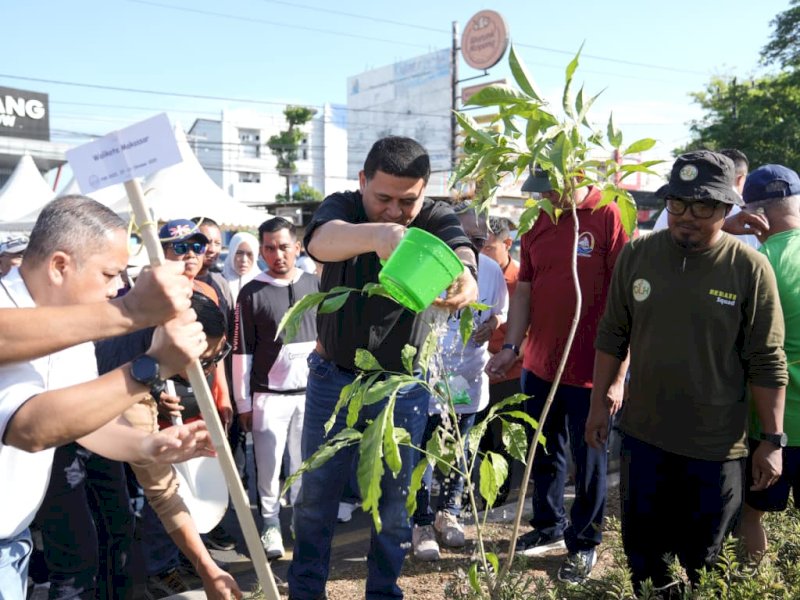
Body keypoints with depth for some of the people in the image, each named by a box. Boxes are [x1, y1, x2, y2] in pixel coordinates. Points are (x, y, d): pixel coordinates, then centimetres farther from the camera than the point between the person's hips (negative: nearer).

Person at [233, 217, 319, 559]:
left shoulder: (315, 286, 6)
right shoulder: (251, 293, -1)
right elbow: (242, 352, 0)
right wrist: (243, 402, -1)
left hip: (310, 392, 2)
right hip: (268, 396, -2)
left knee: (305, 461, 7)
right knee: (269, 464, 4)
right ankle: (270, 523, 19)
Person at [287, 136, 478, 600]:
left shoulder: (437, 219, -11)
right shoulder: (343, 207, -12)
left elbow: (462, 255, -34)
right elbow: (322, 242, -37)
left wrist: (463, 279, -59)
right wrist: (378, 234, -59)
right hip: (333, 378, 0)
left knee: (395, 500, 9)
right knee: (316, 495, 10)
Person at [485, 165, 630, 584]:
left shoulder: (610, 218, -14)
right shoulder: (539, 222, 5)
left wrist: (618, 375, -16)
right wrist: (511, 347, 1)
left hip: (590, 371, -5)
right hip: (539, 366, 6)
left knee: (588, 461, 12)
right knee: (543, 454, 20)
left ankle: (583, 542, 32)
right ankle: (550, 526, 41)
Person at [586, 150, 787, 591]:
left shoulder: (750, 268, -10)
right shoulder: (637, 254, -3)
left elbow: (767, 363, -6)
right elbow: (612, 336, 5)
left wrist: (772, 440, -5)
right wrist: (599, 403, 5)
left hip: (717, 446, -2)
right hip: (642, 436, 3)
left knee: (703, 564, 15)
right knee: (642, 554, 18)